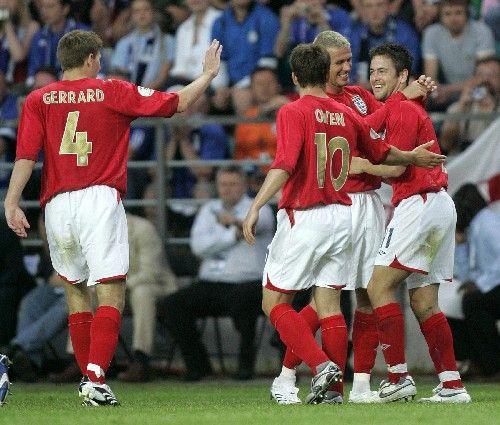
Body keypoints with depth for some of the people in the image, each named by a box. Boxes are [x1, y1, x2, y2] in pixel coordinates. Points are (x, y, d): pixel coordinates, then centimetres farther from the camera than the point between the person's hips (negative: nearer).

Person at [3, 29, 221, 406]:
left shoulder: (39, 100, 8)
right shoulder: (113, 93, 4)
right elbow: (178, 103, 6)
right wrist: (208, 74, 20)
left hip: (58, 205, 3)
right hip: (101, 199, -3)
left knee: (75, 290, 20)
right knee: (111, 293, -8)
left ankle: (88, 377, 23)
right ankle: (96, 379, -24)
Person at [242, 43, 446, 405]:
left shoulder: (293, 113, -9)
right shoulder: (347, 116, 8)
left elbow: (284, 166, -23)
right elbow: (381, 154, 24)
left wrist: (255, 208, -25)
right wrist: (414, 157, 43)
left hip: (303, 218, -6)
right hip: (341, 216, 6)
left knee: (274, 302, 2)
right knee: (329, 304, 8)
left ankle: (321, 365, -13)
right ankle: (332, 389, 5)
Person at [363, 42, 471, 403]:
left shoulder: (403, 109, -9)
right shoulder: (411, 108, 21)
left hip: (419, 204, -10)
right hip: (441, 206, 10)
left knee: (379, 288, -8)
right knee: (424, 302, 8)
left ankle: (399, 377, -11)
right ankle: (452, 385, 4)